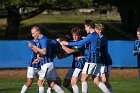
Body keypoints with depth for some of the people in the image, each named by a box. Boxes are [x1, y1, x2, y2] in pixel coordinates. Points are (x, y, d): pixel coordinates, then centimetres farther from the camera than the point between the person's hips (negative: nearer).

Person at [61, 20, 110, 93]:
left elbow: (80, 43, -15)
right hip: (97, 60, 9)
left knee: (83, 79, -4)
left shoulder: (91, 35, -12)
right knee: (96, 81, 9)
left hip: (91, 60, -9)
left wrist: (67, 43, -7)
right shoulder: (96, 35, 17)